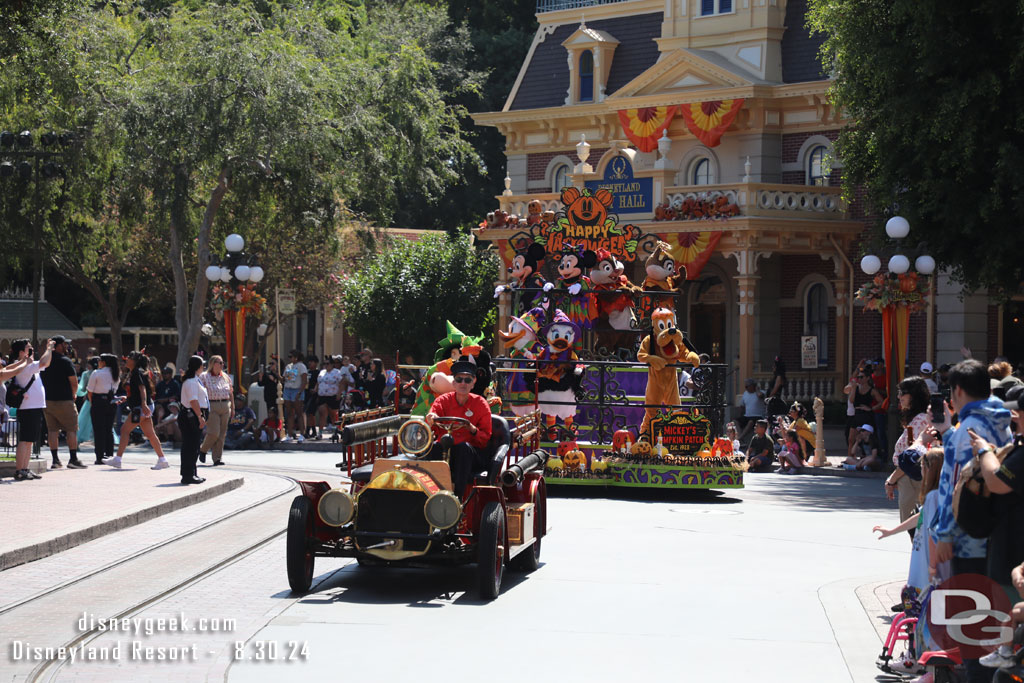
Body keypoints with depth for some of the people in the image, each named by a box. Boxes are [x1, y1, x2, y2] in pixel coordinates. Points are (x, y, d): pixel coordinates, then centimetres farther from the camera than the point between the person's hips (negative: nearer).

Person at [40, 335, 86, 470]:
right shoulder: (65, 361, -11)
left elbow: (41, 380, 16)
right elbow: (74, 383, -13)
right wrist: (72, 394, 4)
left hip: (47, 400, 6)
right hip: (64, 401, -6)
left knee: (52, 430, 8)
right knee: (71, 429, 1)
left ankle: (55, 460, 6)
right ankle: (73, 459, -2)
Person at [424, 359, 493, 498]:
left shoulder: (480, 403, 4)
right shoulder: (443, 400, 7)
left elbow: (485, 437, 1)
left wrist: (473, 430, -21)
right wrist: (430, 420, -36)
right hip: (447, 451, 1)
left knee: (464, 447, -35)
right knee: (435, 447, -32)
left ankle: (457, 495, -39)